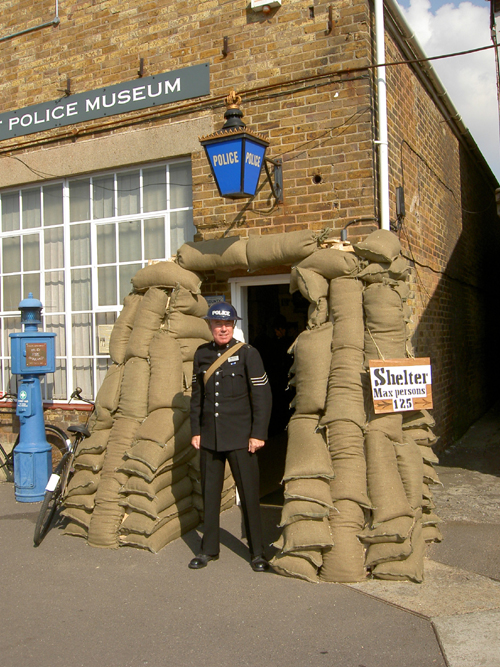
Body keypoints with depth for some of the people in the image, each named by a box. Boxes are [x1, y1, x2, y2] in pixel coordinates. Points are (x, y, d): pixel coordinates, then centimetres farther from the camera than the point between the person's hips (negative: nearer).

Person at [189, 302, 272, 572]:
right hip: (209, 438, 4)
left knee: (249, 494, 3)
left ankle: (257, 552, 17)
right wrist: (195, 431, 8)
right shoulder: (202, 354, 6)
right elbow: (197, 395, 12)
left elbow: (263, 396, -7)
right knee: (209, 494, 12)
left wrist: (258, 434, -10)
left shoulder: (248, 354, -6)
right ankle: (209, 549, 26)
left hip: (240, 438, -4)